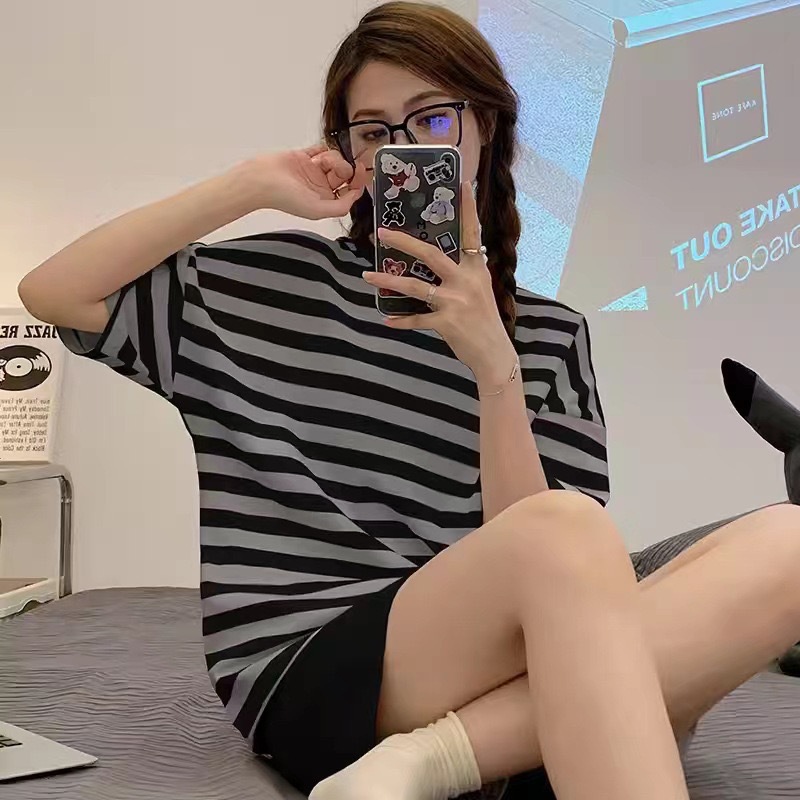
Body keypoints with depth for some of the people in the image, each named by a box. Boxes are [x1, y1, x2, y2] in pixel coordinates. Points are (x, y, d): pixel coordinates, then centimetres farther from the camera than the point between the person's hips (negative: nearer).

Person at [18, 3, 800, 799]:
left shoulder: (549, 334, 9)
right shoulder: (271, 284, 8)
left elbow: (542, 559, 0)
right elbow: (51, 291, 3)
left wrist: (494, 365, -14)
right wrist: (252, 185, -1)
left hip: (493, 664, 4)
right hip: (301, 680, -3)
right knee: (568, 529, -33)